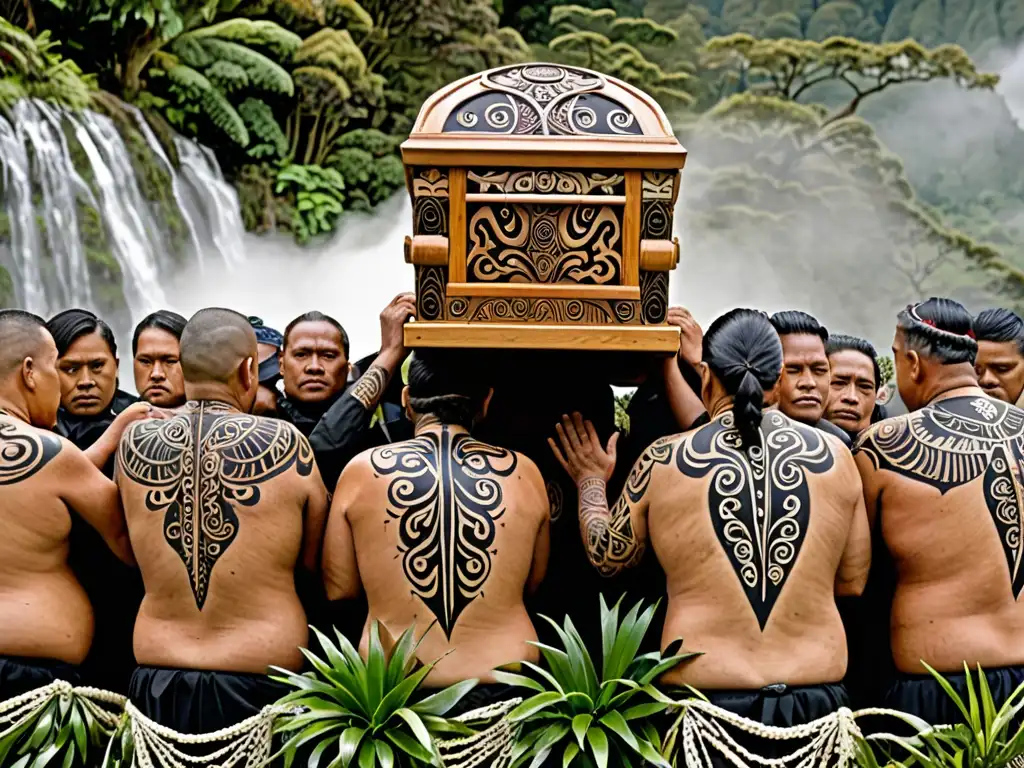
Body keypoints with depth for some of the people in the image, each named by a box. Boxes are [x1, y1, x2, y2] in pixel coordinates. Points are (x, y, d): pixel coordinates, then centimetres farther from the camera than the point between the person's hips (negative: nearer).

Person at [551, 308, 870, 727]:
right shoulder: (834, 456, -2)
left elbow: (607, 558, 9)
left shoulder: (662, 462, -6)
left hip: (703, 695, -1)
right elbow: (854, 580, 7)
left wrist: (591, 482, 25)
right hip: (816, 701, 1)